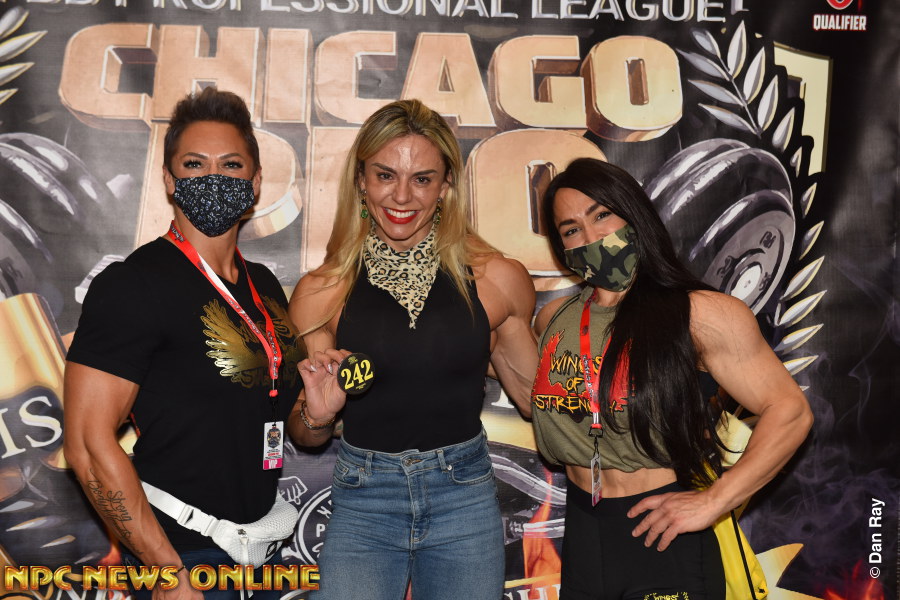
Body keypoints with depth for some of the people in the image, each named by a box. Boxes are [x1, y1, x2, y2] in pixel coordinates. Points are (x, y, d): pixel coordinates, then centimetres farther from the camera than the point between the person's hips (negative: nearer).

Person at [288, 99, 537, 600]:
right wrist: (317, 416, -15)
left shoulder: (498, 280, -5)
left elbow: (537, 397, 10)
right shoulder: (321, 294, -4)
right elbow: (304, 436, 4)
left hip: (465, 501, 1)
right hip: (363, 505, 0)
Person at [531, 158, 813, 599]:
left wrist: (712, 502, -17)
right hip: (580, 535, 5)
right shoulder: (554, 320, 3)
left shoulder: (699, 315, -13)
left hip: (665, 543, -5)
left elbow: (790, 413, -13)